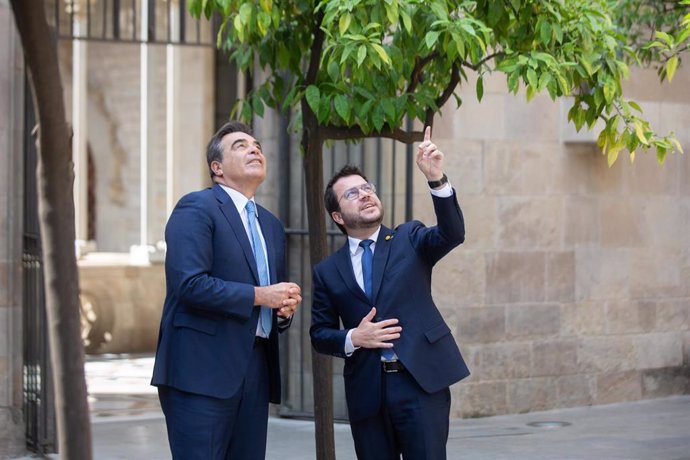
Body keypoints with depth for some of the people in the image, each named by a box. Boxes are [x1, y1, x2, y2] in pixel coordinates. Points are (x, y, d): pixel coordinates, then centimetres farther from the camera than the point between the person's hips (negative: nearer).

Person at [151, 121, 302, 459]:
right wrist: (260, 295, -14)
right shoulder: (196, 208, -5)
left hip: (255, 372, 8)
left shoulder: (272, 225, 22)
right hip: (203, 370, -8)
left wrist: (285, 308, 4)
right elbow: (190, 284, -17)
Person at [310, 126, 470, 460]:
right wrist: (352, 338, -9)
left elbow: (452, 234, -11)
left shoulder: (409, 240, 9)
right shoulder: (327, 272, 12)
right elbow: (319, 335, 12)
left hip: (420, 381, -2)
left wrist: (437, 179, -25)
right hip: (366, 391, 2)